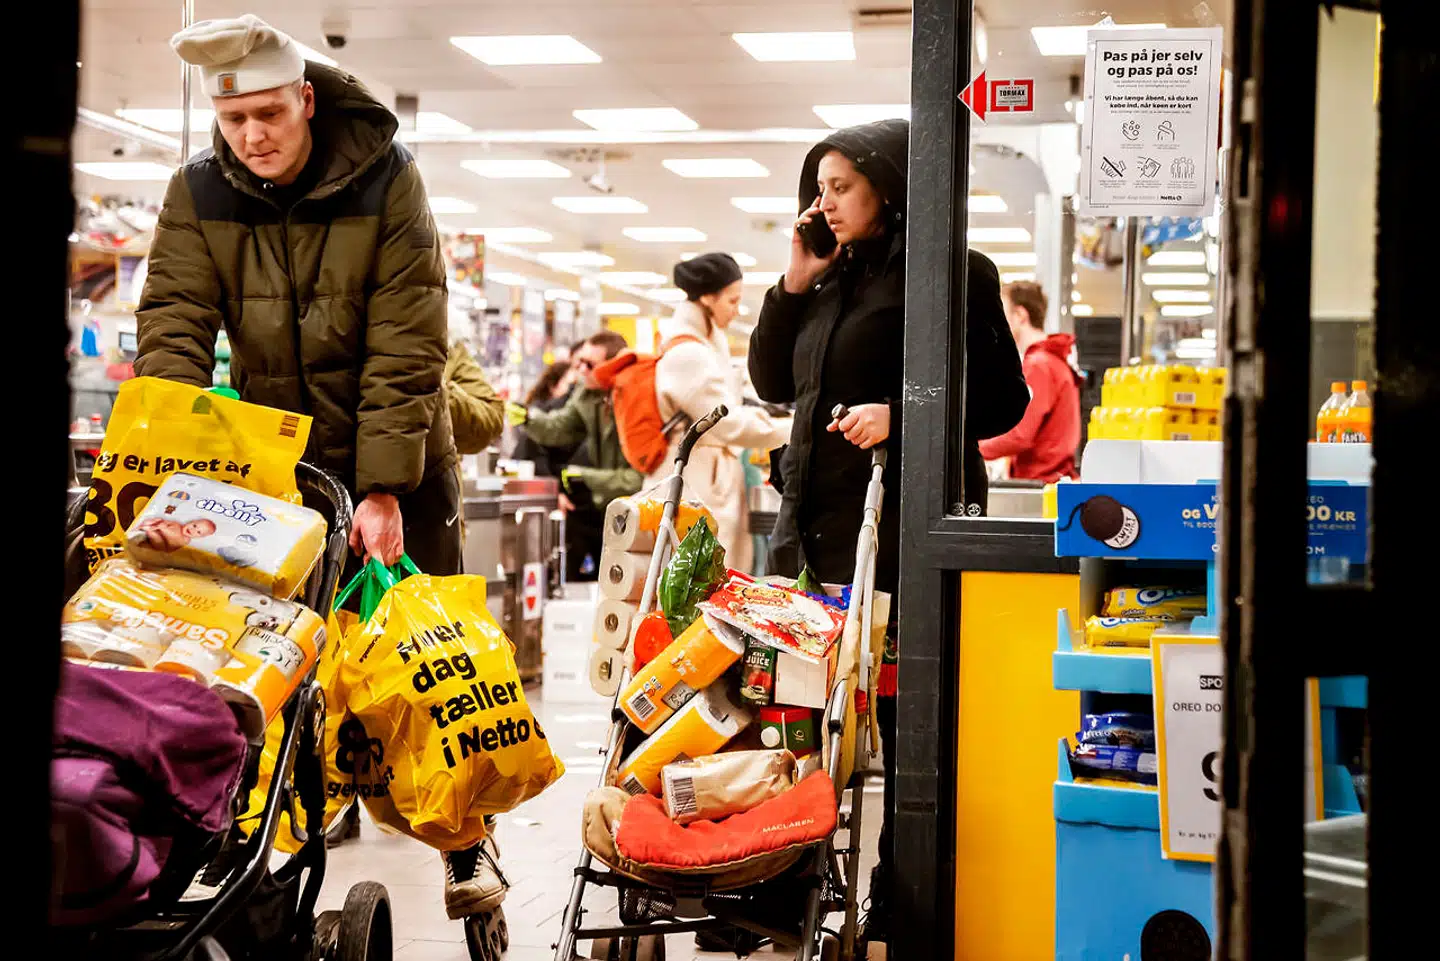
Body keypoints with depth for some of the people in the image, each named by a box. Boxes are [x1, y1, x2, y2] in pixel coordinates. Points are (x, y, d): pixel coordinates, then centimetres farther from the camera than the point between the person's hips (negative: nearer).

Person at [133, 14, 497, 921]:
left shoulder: (386, 178, -16)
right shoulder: (198, 195, -7)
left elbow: (406, 348, -19)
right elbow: (174, 332, -15)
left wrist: (385, 490, -25)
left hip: (398, 461, -2)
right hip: (278, 460, 2)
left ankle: (465, 850, 10)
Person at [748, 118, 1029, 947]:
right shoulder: (835, 280, 17)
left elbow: (1004, 401, -7)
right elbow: (773, 383, 19)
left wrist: (899, 415, -19)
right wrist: (794, 284, 8)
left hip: (899, 523, -7)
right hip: (814, 520, 7)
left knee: (900, 718, -3)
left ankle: (897, 902, 7)